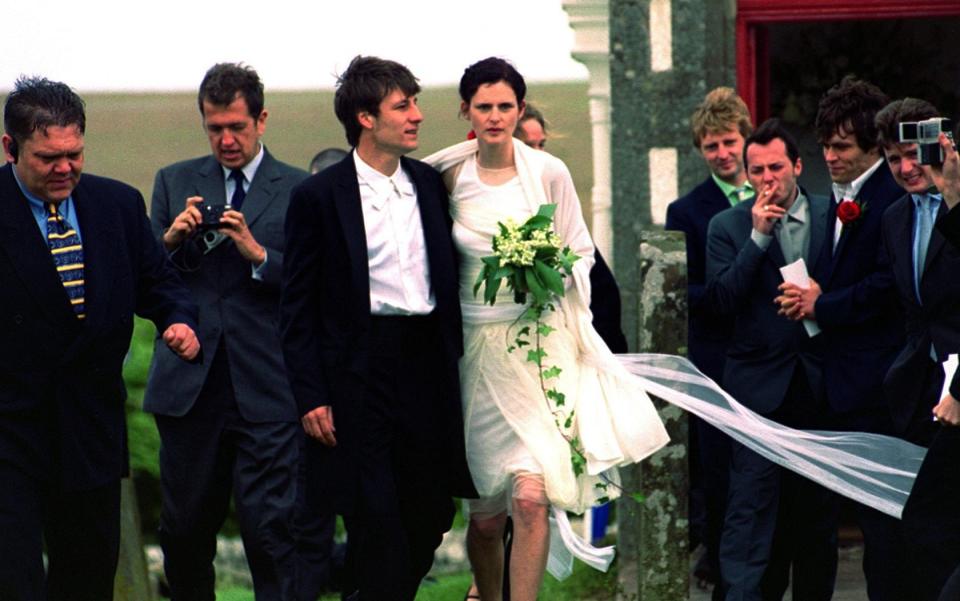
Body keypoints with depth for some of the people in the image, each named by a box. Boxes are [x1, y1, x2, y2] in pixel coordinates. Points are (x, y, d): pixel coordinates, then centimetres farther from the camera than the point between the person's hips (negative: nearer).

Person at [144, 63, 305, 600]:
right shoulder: (175, 183, 13)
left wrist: (258, 254, -17)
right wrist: (171, 240, -7)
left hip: (267, 390, -3)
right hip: (188, 387, 3)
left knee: (272, 530, -8)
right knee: (185, 528, 9)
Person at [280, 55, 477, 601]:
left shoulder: (431, 184, 10)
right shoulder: (319, 197, -4)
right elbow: (299, 306, -3)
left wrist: (457, 363, 10)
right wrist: (311, 396, -8)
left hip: (428, 365, 5)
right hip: (360, 368, -5)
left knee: (429, 520, 7)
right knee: (375, 523, -6)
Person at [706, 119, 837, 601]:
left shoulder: (833, 217, 5)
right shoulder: (728, 226, 2)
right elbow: (721, 299, -9)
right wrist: (758, 236, -14)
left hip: (819, 381, 2)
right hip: (758, 382, -2)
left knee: (817, 504, 10)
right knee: (750, 502, -9)